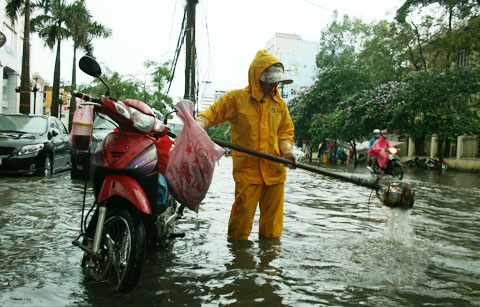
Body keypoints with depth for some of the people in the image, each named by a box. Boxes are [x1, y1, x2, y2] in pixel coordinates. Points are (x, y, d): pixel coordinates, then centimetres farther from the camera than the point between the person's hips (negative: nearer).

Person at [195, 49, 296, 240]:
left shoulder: (279, 103, 13)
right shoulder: (236, 98, 0)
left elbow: (285, 131, 17)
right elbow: (212, 113, 0)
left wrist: (287, 151, -2)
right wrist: (198, 125, -20)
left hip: (275, 170, 4)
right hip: (247, 169, -4)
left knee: (272, 222, 9)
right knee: (242, 215, -4)